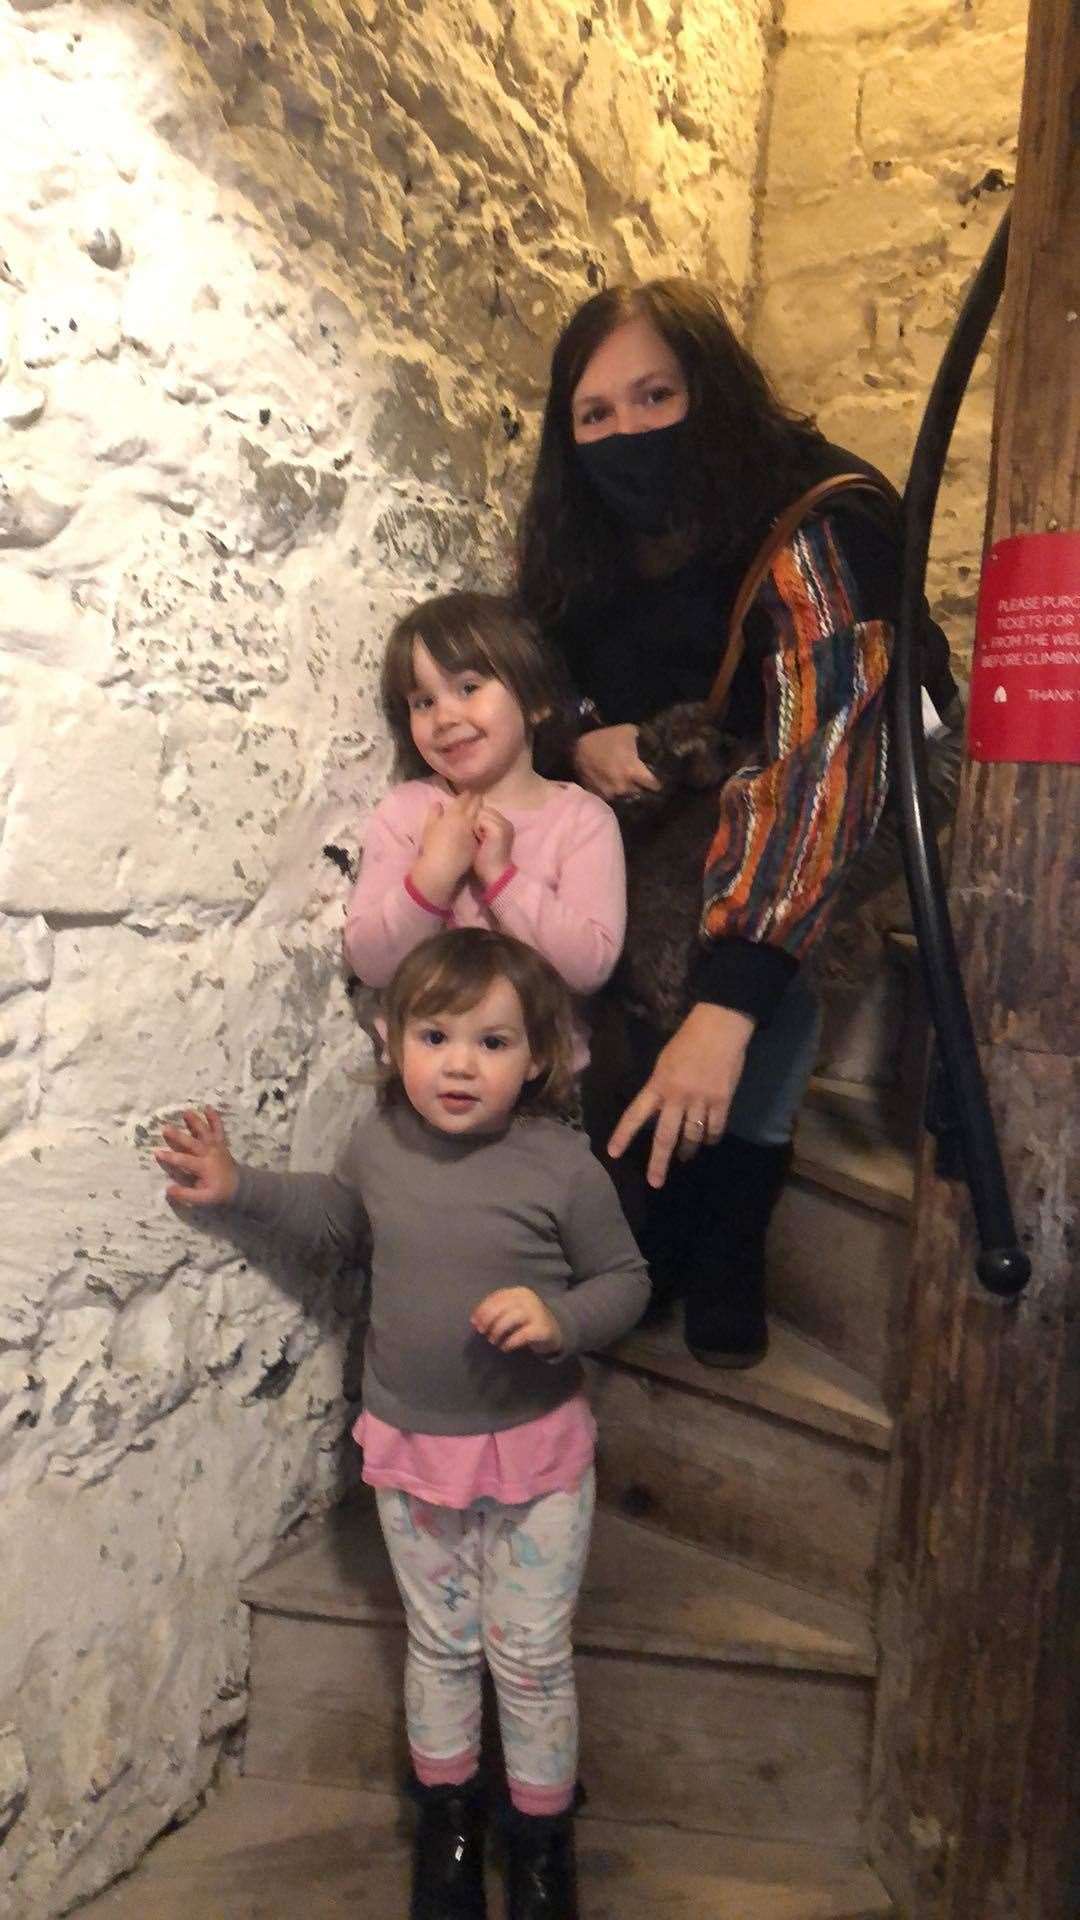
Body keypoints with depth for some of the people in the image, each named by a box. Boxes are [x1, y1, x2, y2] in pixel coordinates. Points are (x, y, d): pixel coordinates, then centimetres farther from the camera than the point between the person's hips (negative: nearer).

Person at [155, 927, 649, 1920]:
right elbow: (337, 1215, 14)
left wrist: (561, 1319, -28)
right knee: (439, 1643, 21)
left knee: (531, 1653, 12)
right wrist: (239, 1187, 5)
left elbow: (625, 1278, -9)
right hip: (411, 1446, 3)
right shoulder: (380, 1141, -9)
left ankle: (543, 1832, 38)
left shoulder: (562, 1166, -21)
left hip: (536, 1449, -3)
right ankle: (447, 1812, 45)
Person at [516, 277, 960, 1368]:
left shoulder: (813, 524, -28)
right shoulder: (588, 546, -8)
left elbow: (826, 757, -39)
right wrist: (585, 735, -21)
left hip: (867, 810, -4)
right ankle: (657, 1236, -6)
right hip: (671, 808, 5)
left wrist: (724, 1007, -49)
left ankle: (719, 1260, -15)